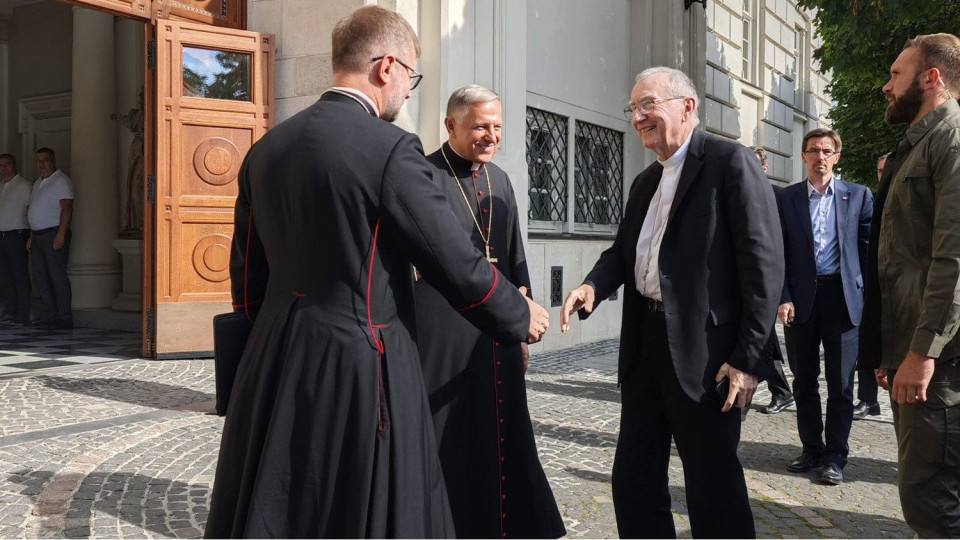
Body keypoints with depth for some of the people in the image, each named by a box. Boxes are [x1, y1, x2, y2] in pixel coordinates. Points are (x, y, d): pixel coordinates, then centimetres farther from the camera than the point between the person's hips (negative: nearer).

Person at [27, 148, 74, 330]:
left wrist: (60, 235, -23)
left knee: (57, 276, -9)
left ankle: (64, 318, -5)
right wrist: (31, 237, 19)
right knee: (40, 277, 8)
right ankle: (48, 316, 13)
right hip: (38, 235, 9)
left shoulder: (61, 181, -7)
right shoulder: (38, 183, 21)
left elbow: (67, 209, -16)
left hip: (54, 234, -9)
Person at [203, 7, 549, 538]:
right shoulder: (390, 148, -14)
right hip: (358, 370, -7)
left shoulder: (266, 148, 7)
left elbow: (247, 277, 13)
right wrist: (520, 315, 7)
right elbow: (457, 263, -11)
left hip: (275, 366, 7)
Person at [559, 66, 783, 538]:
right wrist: (593, 285, -7)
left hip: (705, 351, -8)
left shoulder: (731, 162, -8)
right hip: (645, 345, 8)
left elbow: (764, 264, -14)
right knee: (634, 477, 14)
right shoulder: (645, 182, 18)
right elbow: (624, 250, 17)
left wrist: (748, 357, -18)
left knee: (713, 485, 5)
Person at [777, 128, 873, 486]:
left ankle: (835, 456, 15)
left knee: (840, 383, 3)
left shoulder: (859, 196, 5)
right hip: (801, 299, 1)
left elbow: (870, 248, 4)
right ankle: (811, 449, 24)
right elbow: (778, 253, 3)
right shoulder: (786, 198, 5)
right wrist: (783, 298, -6)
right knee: (804, 381, 10)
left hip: (842, 296, -1)